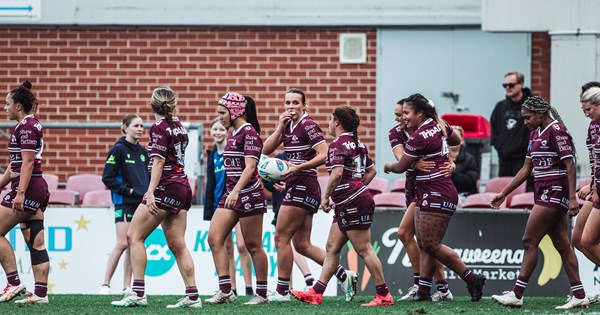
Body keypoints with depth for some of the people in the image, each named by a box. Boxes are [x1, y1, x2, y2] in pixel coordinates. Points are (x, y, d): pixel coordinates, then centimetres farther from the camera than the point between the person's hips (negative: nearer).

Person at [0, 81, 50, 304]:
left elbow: (28, 162, -20)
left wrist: (20, 193, -25)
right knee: (36, 244, 5)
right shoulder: (29, 125, 19)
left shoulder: (26, 126, -11)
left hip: (27, 189, -10)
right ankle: (40, 293, 3)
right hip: (37, 191, 10)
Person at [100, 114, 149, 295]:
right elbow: (107, 177, -10)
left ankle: (127, 286, 7)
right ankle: (105, 284, -9)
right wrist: (127, 190, -14)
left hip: (141, 203, 6)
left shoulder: (143, 152, 14)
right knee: (122, 243, -13)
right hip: (124, 203, -6)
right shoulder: (118, 149, -6)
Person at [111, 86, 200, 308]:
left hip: (166, 188, -8)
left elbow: (158, 162, -17)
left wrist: (150, 193, -21)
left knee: (135, 236, -5)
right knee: (177, 244, 8)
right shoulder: (179, 126, 13)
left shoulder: (159, 127, -9)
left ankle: (138, 293, -12)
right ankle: (192, 296, 3)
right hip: (183, 188, 8)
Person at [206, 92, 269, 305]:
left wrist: (236, 192, -31)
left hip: (249, 194, -9)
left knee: (253, 246, -1)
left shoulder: (249, 133, -12)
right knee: (214, 238, -3)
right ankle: (225, 291, -6)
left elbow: (249, 167, -21)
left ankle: (262, 294, 8)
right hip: (232, 194, 9)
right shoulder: (234, 134, 14)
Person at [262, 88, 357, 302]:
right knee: (302, 244, 8)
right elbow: (265, 150, 10)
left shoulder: (308, 125, -10)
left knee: (281, 237, -6)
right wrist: (280, 127, 1)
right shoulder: (288, 126, 14)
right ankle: (344, 276, 11)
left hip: (304, 186, -9)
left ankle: (282, 291, -1)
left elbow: (324, 155, -18)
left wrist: (298, 167, -24)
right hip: (296, 187, 9)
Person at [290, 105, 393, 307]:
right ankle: (316, 293, 8)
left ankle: (384, 296, -3)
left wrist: (325, 196, -14)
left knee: (364, 249, -6)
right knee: (332, 248, 9)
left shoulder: (338, 144, -12)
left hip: (353, 203, -10)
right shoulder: (357, 143, 16)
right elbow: (371, 170, 24)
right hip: (348, 205, 10)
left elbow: (337, 173, -24)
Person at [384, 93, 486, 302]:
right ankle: (423, 291, 7)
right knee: (423, 245, 8)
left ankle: (472, 279, -1)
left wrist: (388, 166, 13)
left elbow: (401, 167, -9)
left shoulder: (419, 137, -19)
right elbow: (456, 141, 28)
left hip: (436, 196, -10)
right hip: (425, 195, 10)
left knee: (431, 245, -7)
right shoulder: (439, 126, 7)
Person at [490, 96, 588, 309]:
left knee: (529, 241, -9)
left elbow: (570, 165, -16)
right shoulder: (535, 134, 16)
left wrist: (572, 197, -23)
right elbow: (526, 169, 22)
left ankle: (516, 295, -7)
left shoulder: (556, 130, -12)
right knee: (562, 245, 7)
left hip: (554, 193, -9)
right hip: (544, 193, 9)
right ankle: (579, 296, 7)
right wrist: (503, 194, 21)